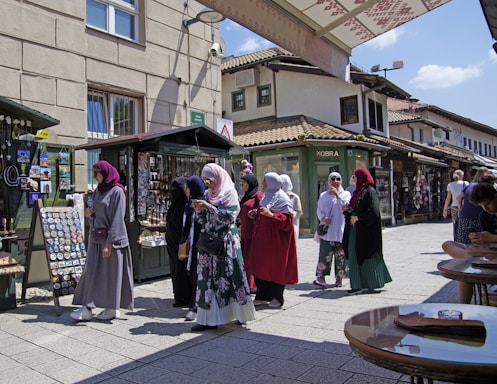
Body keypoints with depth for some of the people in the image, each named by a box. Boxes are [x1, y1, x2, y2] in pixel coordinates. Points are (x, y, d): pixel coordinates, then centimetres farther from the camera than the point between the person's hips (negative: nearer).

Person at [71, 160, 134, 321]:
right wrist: (89, 214, -4)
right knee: (91, 271, 5)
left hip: (111, 238, -7)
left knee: (111, 272, 1)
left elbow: (117, 219, -16)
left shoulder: (117, 191, -10)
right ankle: (87, 308, 11)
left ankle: (112, 309, 12)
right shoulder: (98, 191, 14)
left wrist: (109, 243, -20)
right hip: (96, 237, 8)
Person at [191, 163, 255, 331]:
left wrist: (209, 207, -15)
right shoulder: (207, 194, 15)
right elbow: (203, 221, 15)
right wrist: (199, 210, -4)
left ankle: (241, 313, 12)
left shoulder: (229, 192, -2)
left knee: (229, 275, -4)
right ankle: (209, 318, 7)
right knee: (207, 277, 2)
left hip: (226, 240, -6)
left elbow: (229, 215, -13)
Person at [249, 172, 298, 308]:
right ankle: (263, 296, 19)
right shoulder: (267, 195, 14)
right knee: (261, 265, 8)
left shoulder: (281, 197, -11)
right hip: (263, 237, 8)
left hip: (275, 238, -8)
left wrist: (271, 215, -28)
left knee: (275, 266, 1)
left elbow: (288, 218, -18)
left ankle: (277, 298, 14)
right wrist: (256, 213, 8)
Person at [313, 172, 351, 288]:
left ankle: (339, 278, 10)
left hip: (340, 230, -1)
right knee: (324, 253, -9)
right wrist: (323, 218, -9)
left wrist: (337, 195, -12)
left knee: (340, 254, 0)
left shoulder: (345, 194, 9)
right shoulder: (323, 195, 16)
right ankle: (321, 277, -13)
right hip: (326, 229, 1)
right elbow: (319, 209, 11)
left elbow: (345, 207, -7)